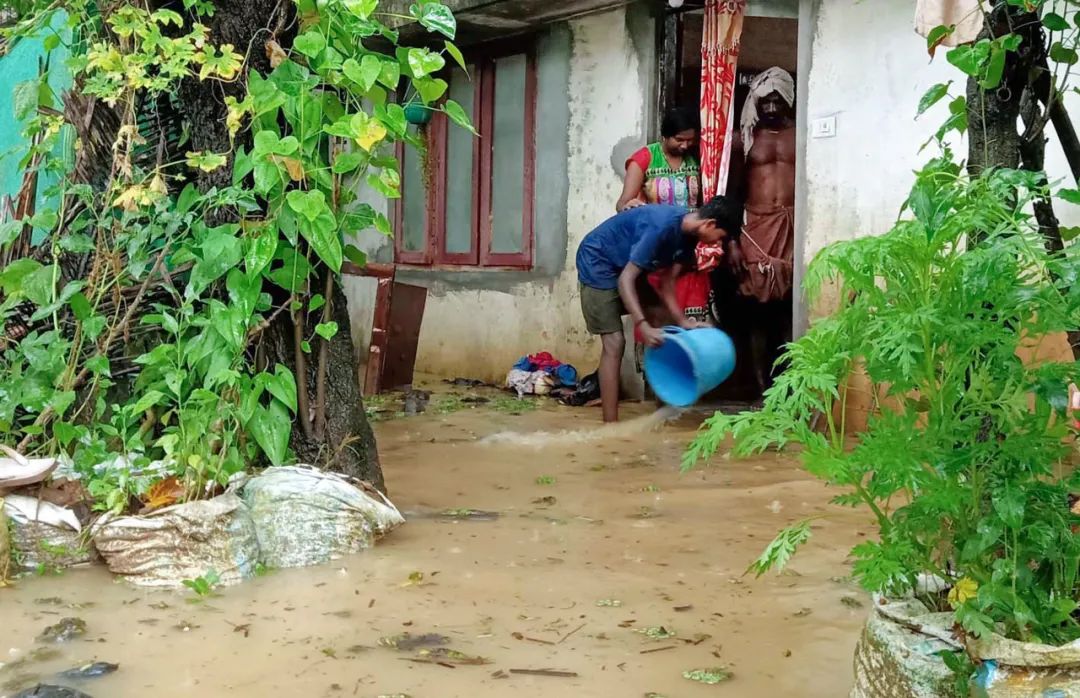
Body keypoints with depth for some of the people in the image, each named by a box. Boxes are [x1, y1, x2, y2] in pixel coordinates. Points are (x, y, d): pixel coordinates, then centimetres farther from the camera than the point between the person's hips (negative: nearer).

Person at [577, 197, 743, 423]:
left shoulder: (688, 232, -5)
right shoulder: (661, 227, -33)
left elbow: (666, 283, 1)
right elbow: (626, 279, -32)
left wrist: (683, 322, -6)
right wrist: (643, 326, -38)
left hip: (624, 264, 10)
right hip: (597, 263, -10)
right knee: (614, 343, -15)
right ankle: (610, 425, -13)